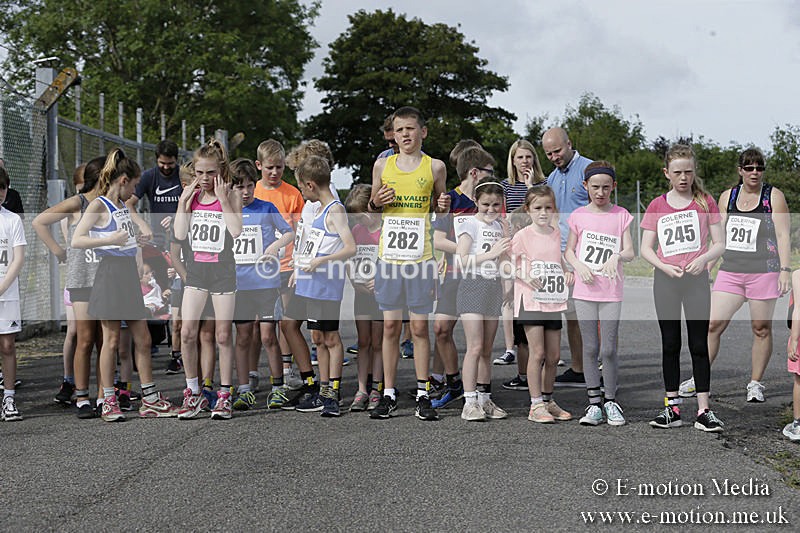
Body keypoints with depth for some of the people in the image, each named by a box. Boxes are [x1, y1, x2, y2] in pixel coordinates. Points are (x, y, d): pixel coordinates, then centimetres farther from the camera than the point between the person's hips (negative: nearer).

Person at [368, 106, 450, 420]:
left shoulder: (435, 167, 5)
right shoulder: (382, 166, 8)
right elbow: (371, 210, 18)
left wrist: (444, 208, -7)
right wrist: (375, 202, -4)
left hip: (421, 257, -1)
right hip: (388, 255, 1)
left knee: (420, 326, 2)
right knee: (390, 326, 4)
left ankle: (422, 397, 9)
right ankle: (389, 396, 11)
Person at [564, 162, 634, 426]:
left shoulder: (621, 215, 2)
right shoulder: (579, 215, 5)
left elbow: (630, 252, -3)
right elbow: (568, 250, 9)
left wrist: (617, 256, -25)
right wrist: (579, 266, -10)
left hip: (611, 292, -1)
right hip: (585, 290, 1)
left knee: (609, 349, -3)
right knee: (590, 348, 4)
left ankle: (610, 400, 13)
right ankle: (594, 403, 12)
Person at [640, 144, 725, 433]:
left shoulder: (705, 202, 3)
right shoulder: (657, 206, 5)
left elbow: (719, 243, 1)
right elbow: (646, 248, 4)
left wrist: (703, 258, -19)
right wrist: (665, 267, -14)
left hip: (697, 279, -1)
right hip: (665, 280, 1)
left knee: (699, 345, -1)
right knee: (670, 344, 7)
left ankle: (704, 410, 1)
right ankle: (672, 407, 13)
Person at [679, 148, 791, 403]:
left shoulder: (774, 196, 1)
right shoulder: (727, 197, 12)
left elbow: (783, 235, -4)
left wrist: (785, 269, -12)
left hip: (763, 272, -3)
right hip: (730, 271, 3)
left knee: (761, 329, 3)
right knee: (713, 326, -3)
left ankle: (755, 384, 14)